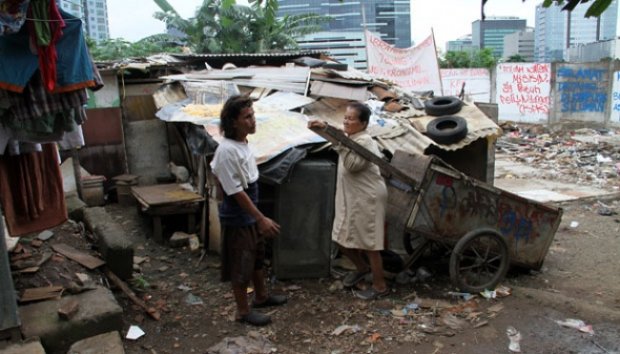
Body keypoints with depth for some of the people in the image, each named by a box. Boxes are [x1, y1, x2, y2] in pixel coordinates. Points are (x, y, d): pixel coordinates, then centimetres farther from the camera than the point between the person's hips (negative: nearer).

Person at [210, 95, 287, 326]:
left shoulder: (242, 143, 2)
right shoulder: (227, 150, -27)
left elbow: (215, 170, 16)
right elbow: (237, 192, -25)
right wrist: (262, 219, -23)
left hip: (250, 216, 9)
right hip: (237, 220, -9)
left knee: (257, 258, 23)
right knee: (240, 266, 7)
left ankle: (261, 296, 42)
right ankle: (243, 311, 23)